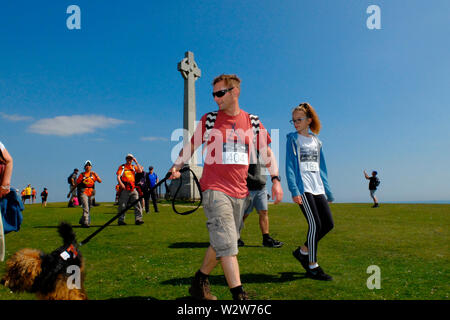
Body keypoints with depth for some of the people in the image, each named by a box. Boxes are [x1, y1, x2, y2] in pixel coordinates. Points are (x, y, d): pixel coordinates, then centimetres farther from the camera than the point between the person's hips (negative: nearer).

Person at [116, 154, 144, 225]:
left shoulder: (134, 167, 17)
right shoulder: (122, 167, 9)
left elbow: (140, 171, 0)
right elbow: (118, 176, -1)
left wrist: (136, 162, 3)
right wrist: (120, 183, -19)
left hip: (133, 188, 3)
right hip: (124, 188, -2)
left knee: (137, 203, -8)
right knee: (122, 205, 1)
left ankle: (138, 219, -8)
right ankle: (121, 220, 11)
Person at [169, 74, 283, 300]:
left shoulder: (252, 122, 8)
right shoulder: (209, 120, 4)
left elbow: (267, 153, 13)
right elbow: (191, 145, 11)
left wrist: (275, 180, 2)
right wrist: (177, 166, -4)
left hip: (239, 192, 3)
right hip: (215, 189, -3)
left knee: (222, 243, 11)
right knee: (227, 243, -13)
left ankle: (199, 282, 30)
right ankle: (239, 294, -8)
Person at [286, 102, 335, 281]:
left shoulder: (316, 141, 17)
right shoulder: (293, 139, 2)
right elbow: (289, 166, -5)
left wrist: (328, 192, 19)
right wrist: (294, 190, -15)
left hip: (317, 188, 6)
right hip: (303, 188, -6)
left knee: (328, 224, 3)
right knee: (315, 224, -11)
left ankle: (303, 251, 21)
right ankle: (313, 267, 1)